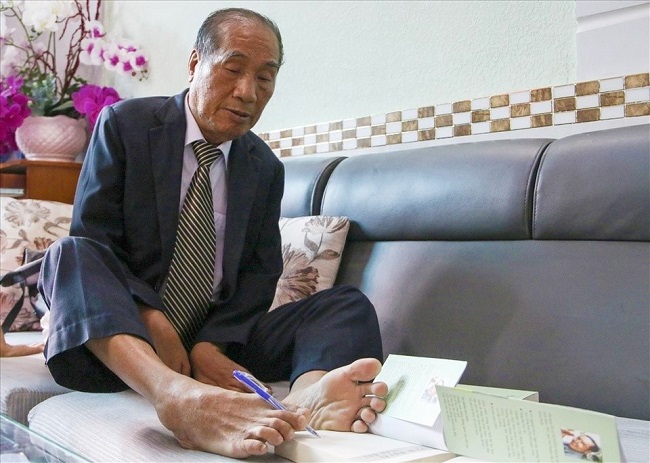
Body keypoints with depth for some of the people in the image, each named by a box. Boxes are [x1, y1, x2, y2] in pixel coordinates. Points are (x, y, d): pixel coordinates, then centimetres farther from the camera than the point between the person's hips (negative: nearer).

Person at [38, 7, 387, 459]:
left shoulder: (266, 167, 8)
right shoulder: (125, 124, -2)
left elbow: (261, 271, 5)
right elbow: (92, 240, -8)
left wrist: (212, 342, -14)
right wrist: (154, 321, -23)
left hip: (220, 341, 3)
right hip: (121, 336, -2)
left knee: (348, 304, -15)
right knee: (69, 255, -31)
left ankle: (307, 395, -51)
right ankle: (179, 398, -57)